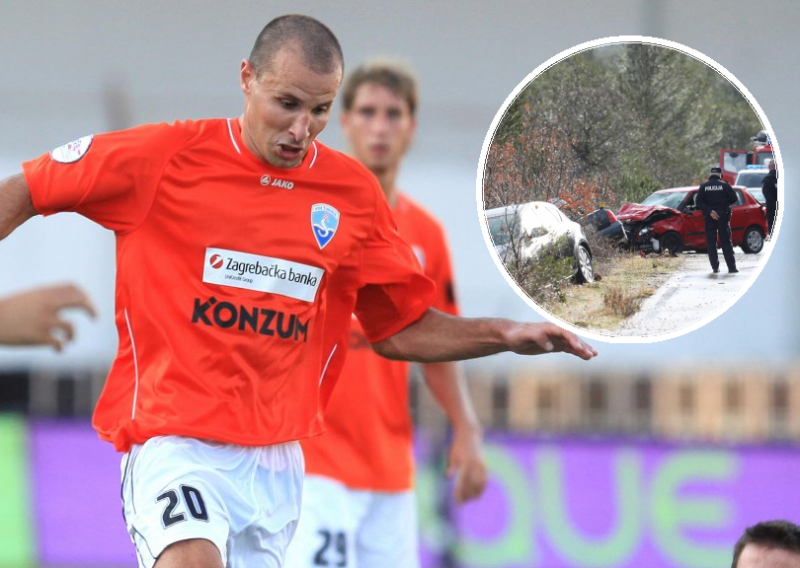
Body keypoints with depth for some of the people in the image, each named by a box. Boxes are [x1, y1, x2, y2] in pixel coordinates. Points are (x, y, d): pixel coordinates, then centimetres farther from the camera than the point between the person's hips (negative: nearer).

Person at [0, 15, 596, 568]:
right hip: (175, 443, -5)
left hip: (279, 465, 5)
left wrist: (504, 336, 4)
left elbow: (402, 330, 17)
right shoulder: (169, 155, -4)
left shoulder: (355, 193, 8)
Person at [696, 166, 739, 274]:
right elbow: (734, 199, -1)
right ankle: (731, 267, -2)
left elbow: (699, 203, -6)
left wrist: (709, 211, -11)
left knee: (711, 242, 6)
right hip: (723, 215, -1)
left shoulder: (703, 186, 3)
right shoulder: (724, 185, -2)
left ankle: (715, 267, 2)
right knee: (726, 242, 2)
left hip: (709, 217, 1)